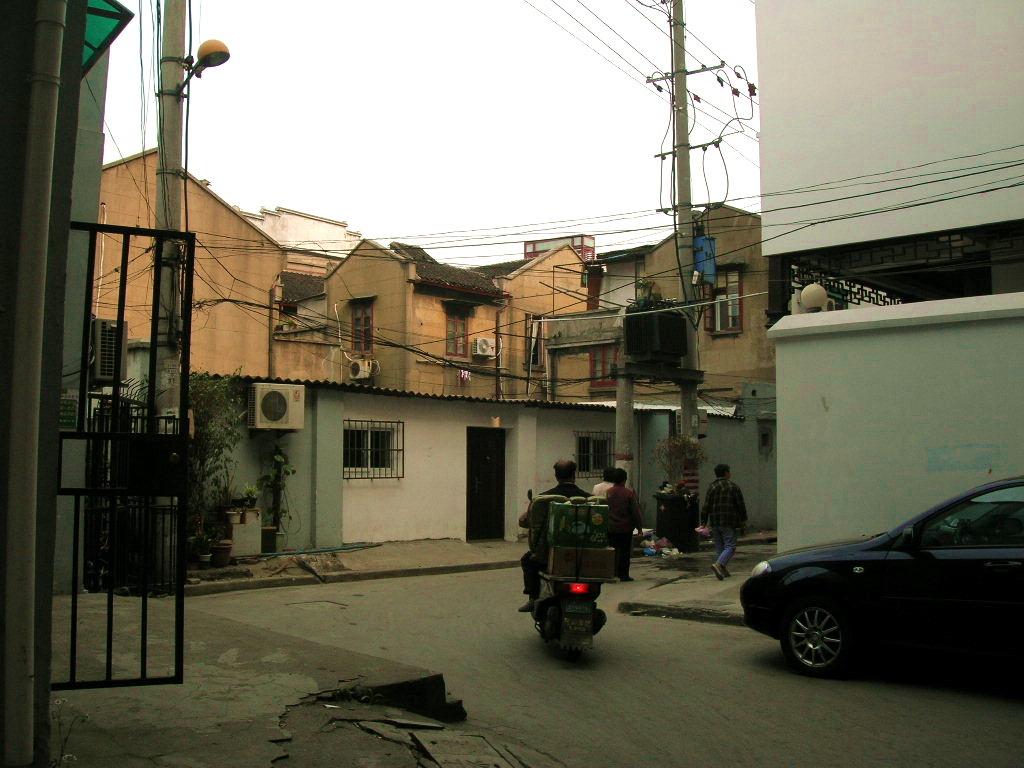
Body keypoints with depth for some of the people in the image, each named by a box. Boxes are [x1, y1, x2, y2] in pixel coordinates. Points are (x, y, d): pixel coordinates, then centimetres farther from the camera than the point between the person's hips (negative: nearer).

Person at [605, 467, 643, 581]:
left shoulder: (608, 492, 0)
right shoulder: (629, 493, -10)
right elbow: (635, 511, -7)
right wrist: (639, 526, 2)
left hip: (611, 528, 3)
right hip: (626, 527, -3)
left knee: (612, 551, 10)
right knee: (625, 551, 4)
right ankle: (623, 574, 6)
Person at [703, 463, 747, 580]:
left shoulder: (712, 487, 7)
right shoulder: (733, 487, -2)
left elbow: (707, 506, 5)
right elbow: (740, 505, -1)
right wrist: (743, 519, 11)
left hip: (715, 522, 4)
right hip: (729, 522, -4)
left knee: (719, 547, 13)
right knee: (730, 546, -4)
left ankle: (723, 570, 13)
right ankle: (718, 564, -24)